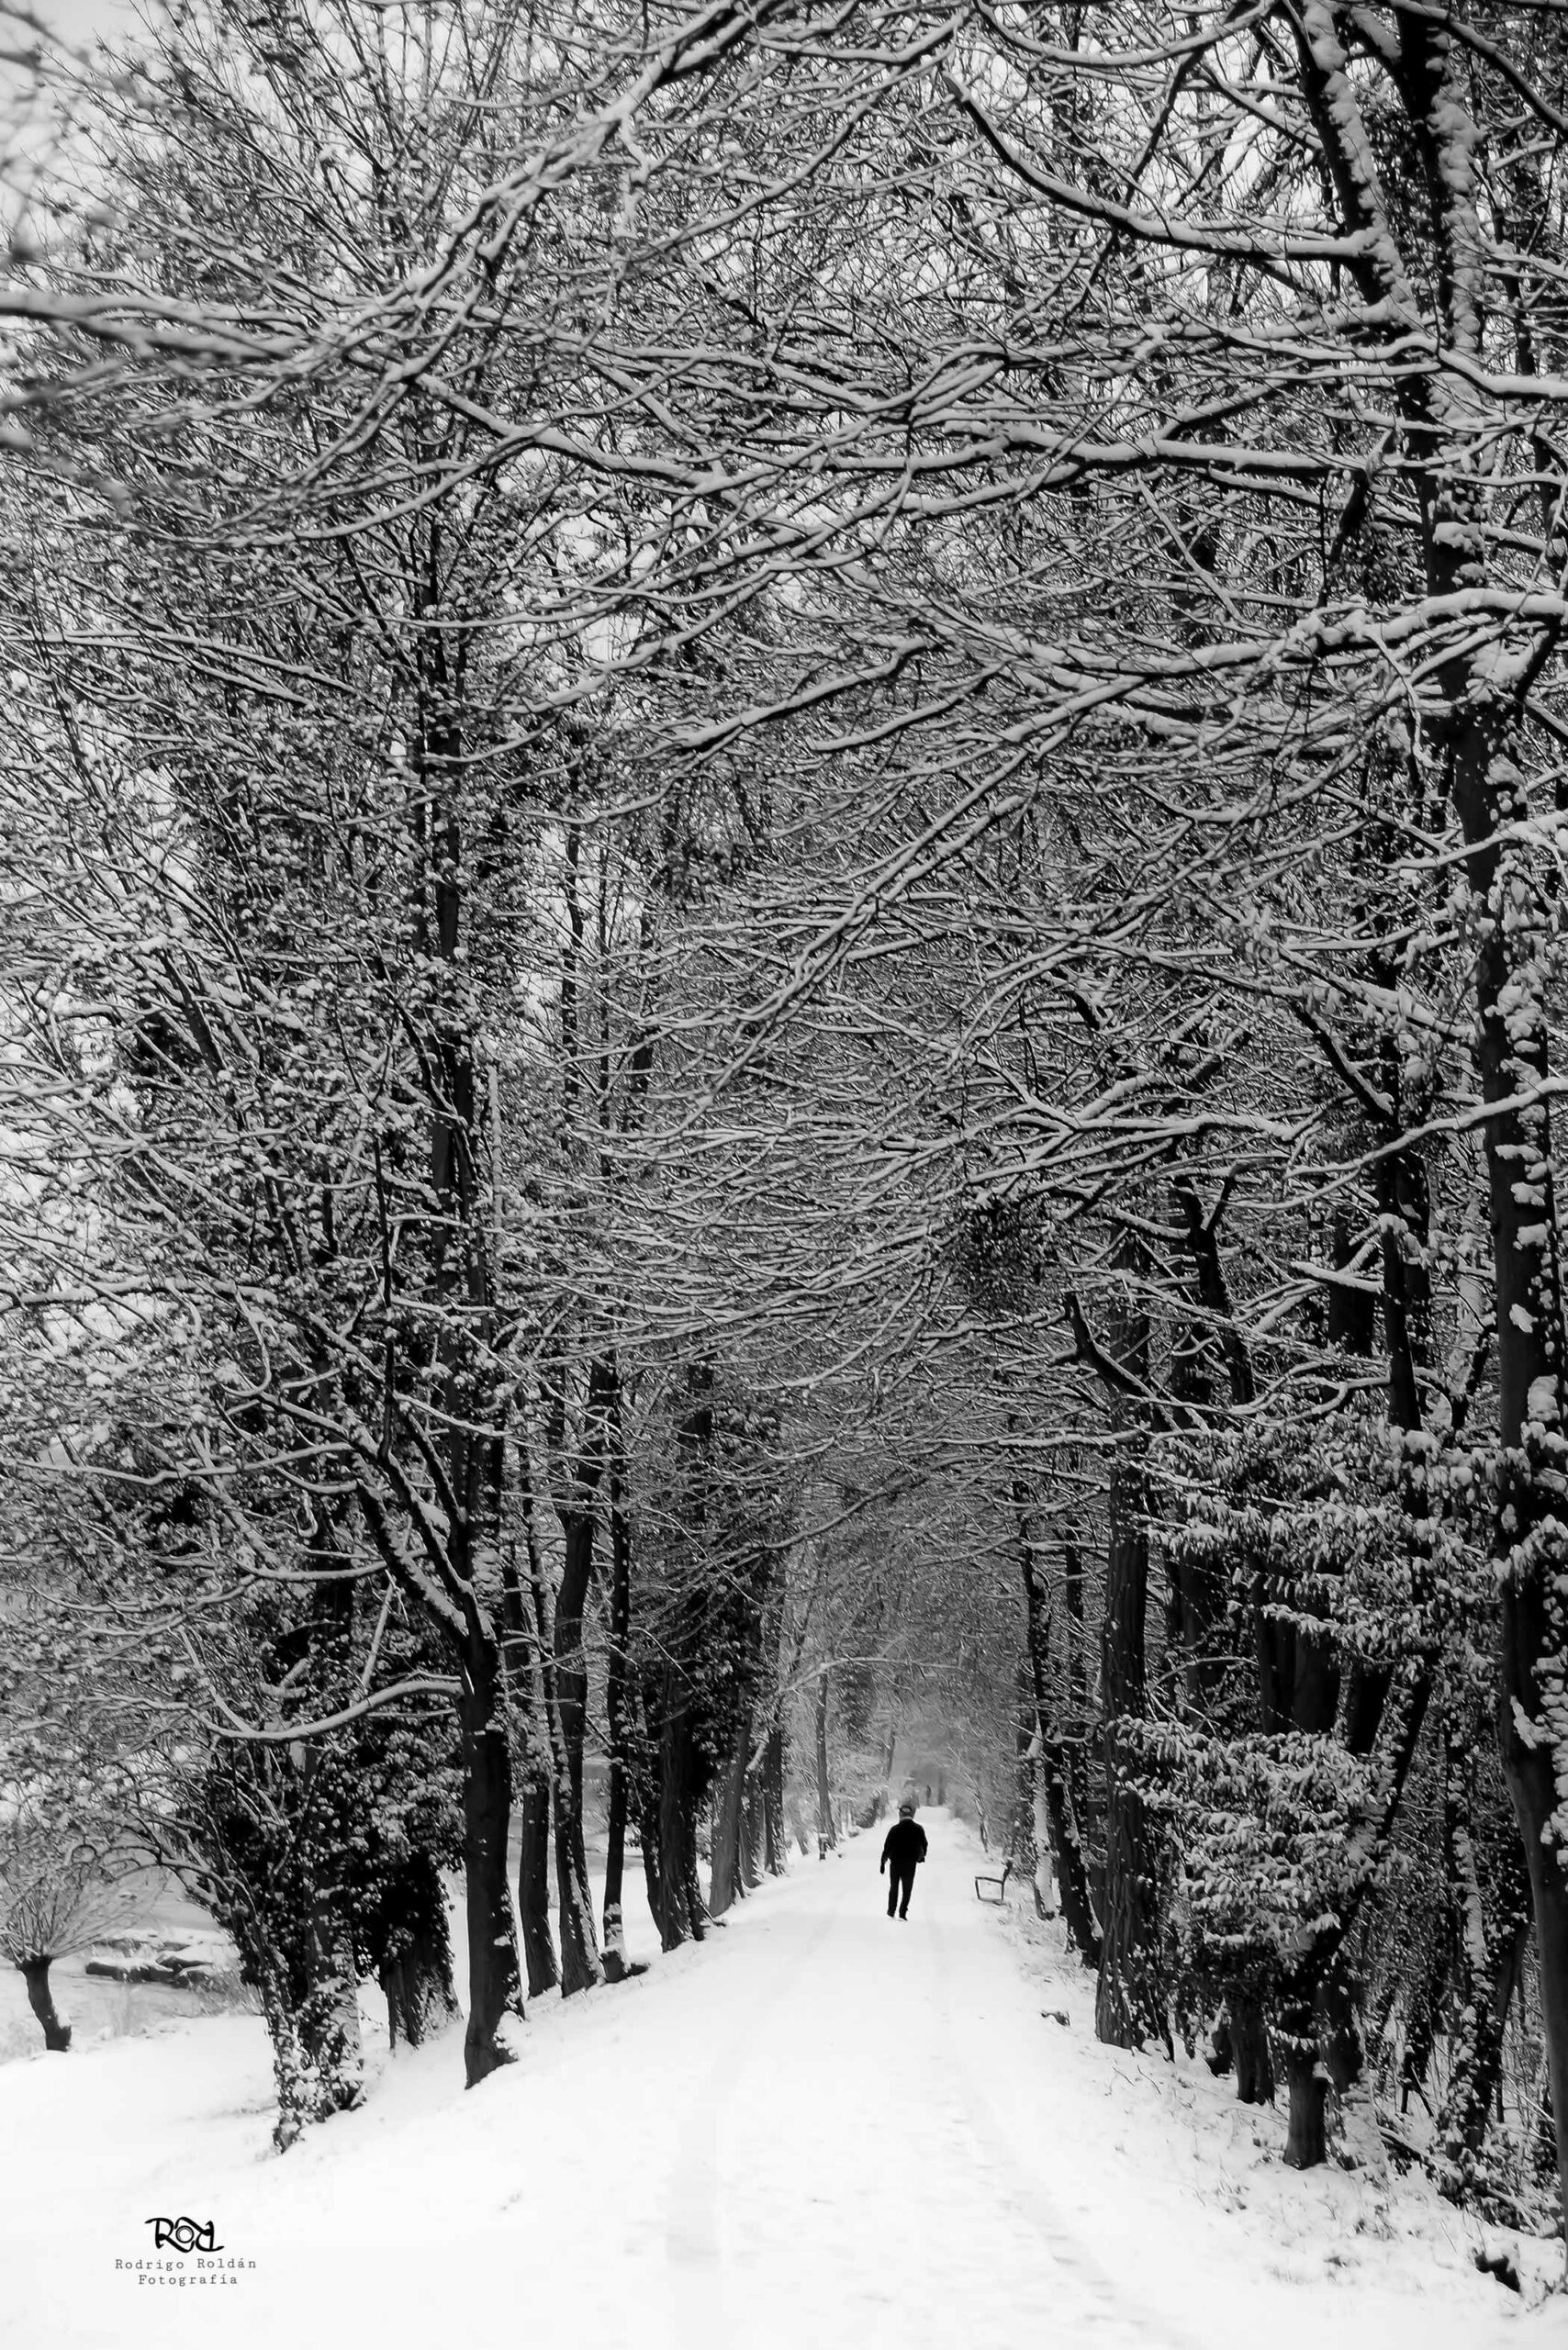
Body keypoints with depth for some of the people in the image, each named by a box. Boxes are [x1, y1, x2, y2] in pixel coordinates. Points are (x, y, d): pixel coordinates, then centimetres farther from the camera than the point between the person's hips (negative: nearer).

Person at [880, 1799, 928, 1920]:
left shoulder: (895, 1829, -10)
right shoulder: (918, 1830, -7)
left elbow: (887, 1848, -7)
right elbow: (924, 1846, 5)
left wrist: (883, 1863, 4)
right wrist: (921, 1856, 26)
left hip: (895, 1863, 0)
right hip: (910, 1864, 0)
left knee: (894, 1888, 17)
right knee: (907, 1890, 8)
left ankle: (891, 1912, 20)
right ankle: (902, 1913, -1)